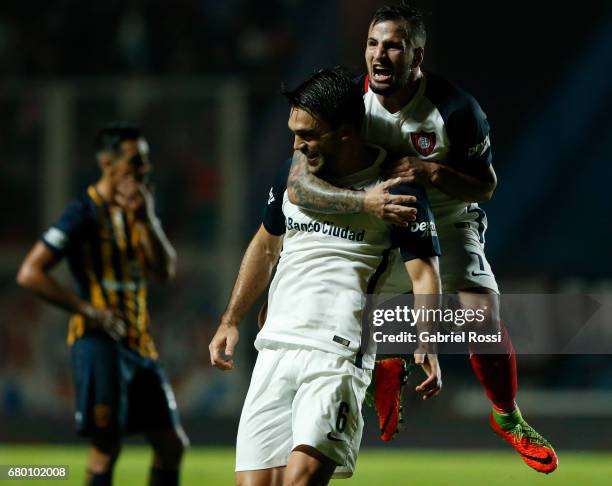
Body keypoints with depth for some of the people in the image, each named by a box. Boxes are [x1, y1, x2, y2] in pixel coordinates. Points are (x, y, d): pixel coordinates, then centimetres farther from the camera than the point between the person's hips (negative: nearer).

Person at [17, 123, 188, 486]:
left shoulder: (141, 207, 13)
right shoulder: (85, 213, -10)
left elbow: (166, 271, 5)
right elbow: (30, 274, -14)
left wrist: (146, 220, -8)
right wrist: (88, 311, -16)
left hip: (140, 342, 8)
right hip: (101, 340, -8)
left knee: (172, 444, 7)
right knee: (107, 446, -11)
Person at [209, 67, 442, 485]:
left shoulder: (396, 189, -4)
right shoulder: (294, 173, 12)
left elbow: (424, 276, -7)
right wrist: (231, 321, 25)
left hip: (338, 355, -6)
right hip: (275, 349, 6)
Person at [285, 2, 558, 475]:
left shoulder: (455, 108, -23)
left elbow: (485, 186, -11)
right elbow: (299, 184, -29)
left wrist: (432, 173, -32)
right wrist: (365, 200, -46)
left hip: (449, 225, -1)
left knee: (485, 324, -15)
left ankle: (508, 417, 15)